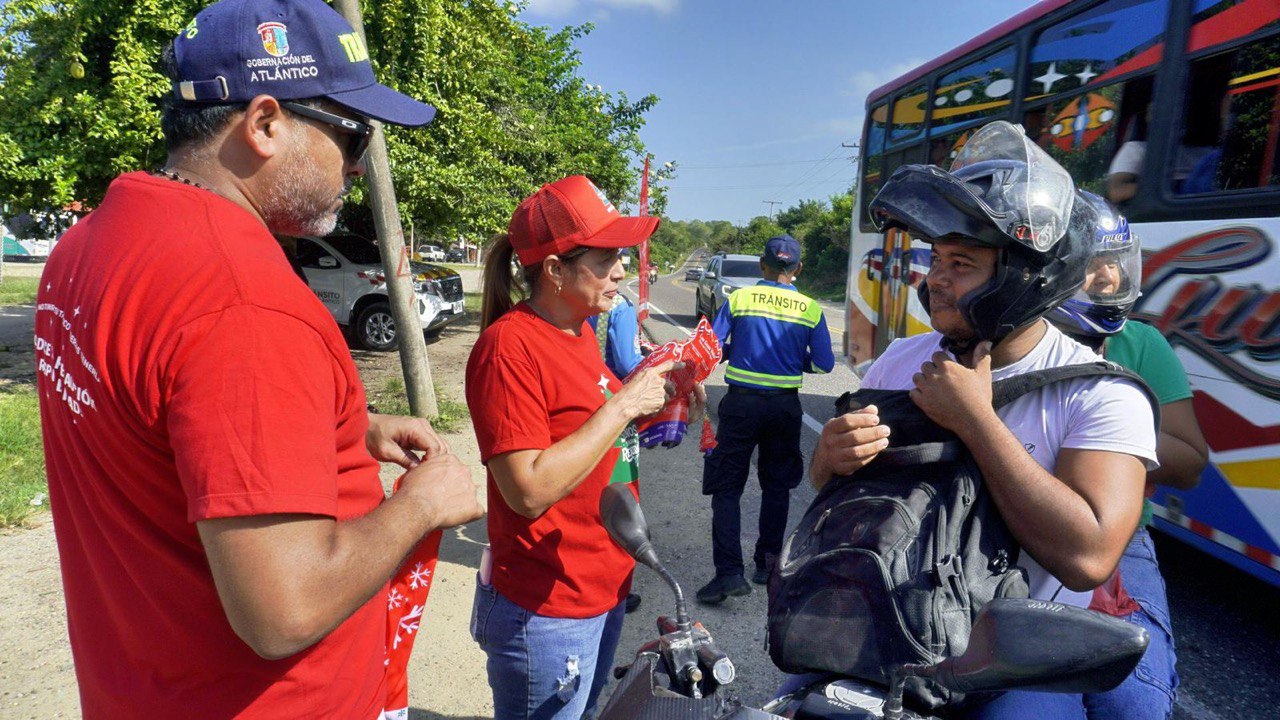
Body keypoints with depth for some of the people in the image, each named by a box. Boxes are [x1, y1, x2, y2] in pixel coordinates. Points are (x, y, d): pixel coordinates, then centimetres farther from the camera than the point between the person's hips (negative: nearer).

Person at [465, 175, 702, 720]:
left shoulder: (579, 330, 5)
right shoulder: (509, 346, -22)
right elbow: (529, 490, -27)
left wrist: (647, 400, -2)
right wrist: (622, 406, -24)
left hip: (604, 590, 8)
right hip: (545, 612, -8)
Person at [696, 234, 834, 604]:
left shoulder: (738, 299, -4)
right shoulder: (811, 309, -1)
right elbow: (824, 364, 0)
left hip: (741, 403, -2)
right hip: (785, 405, 2)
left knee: (726, 488, 3)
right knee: (777, 486, 18)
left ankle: (729, 572, -4)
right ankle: (766, 563, 27)